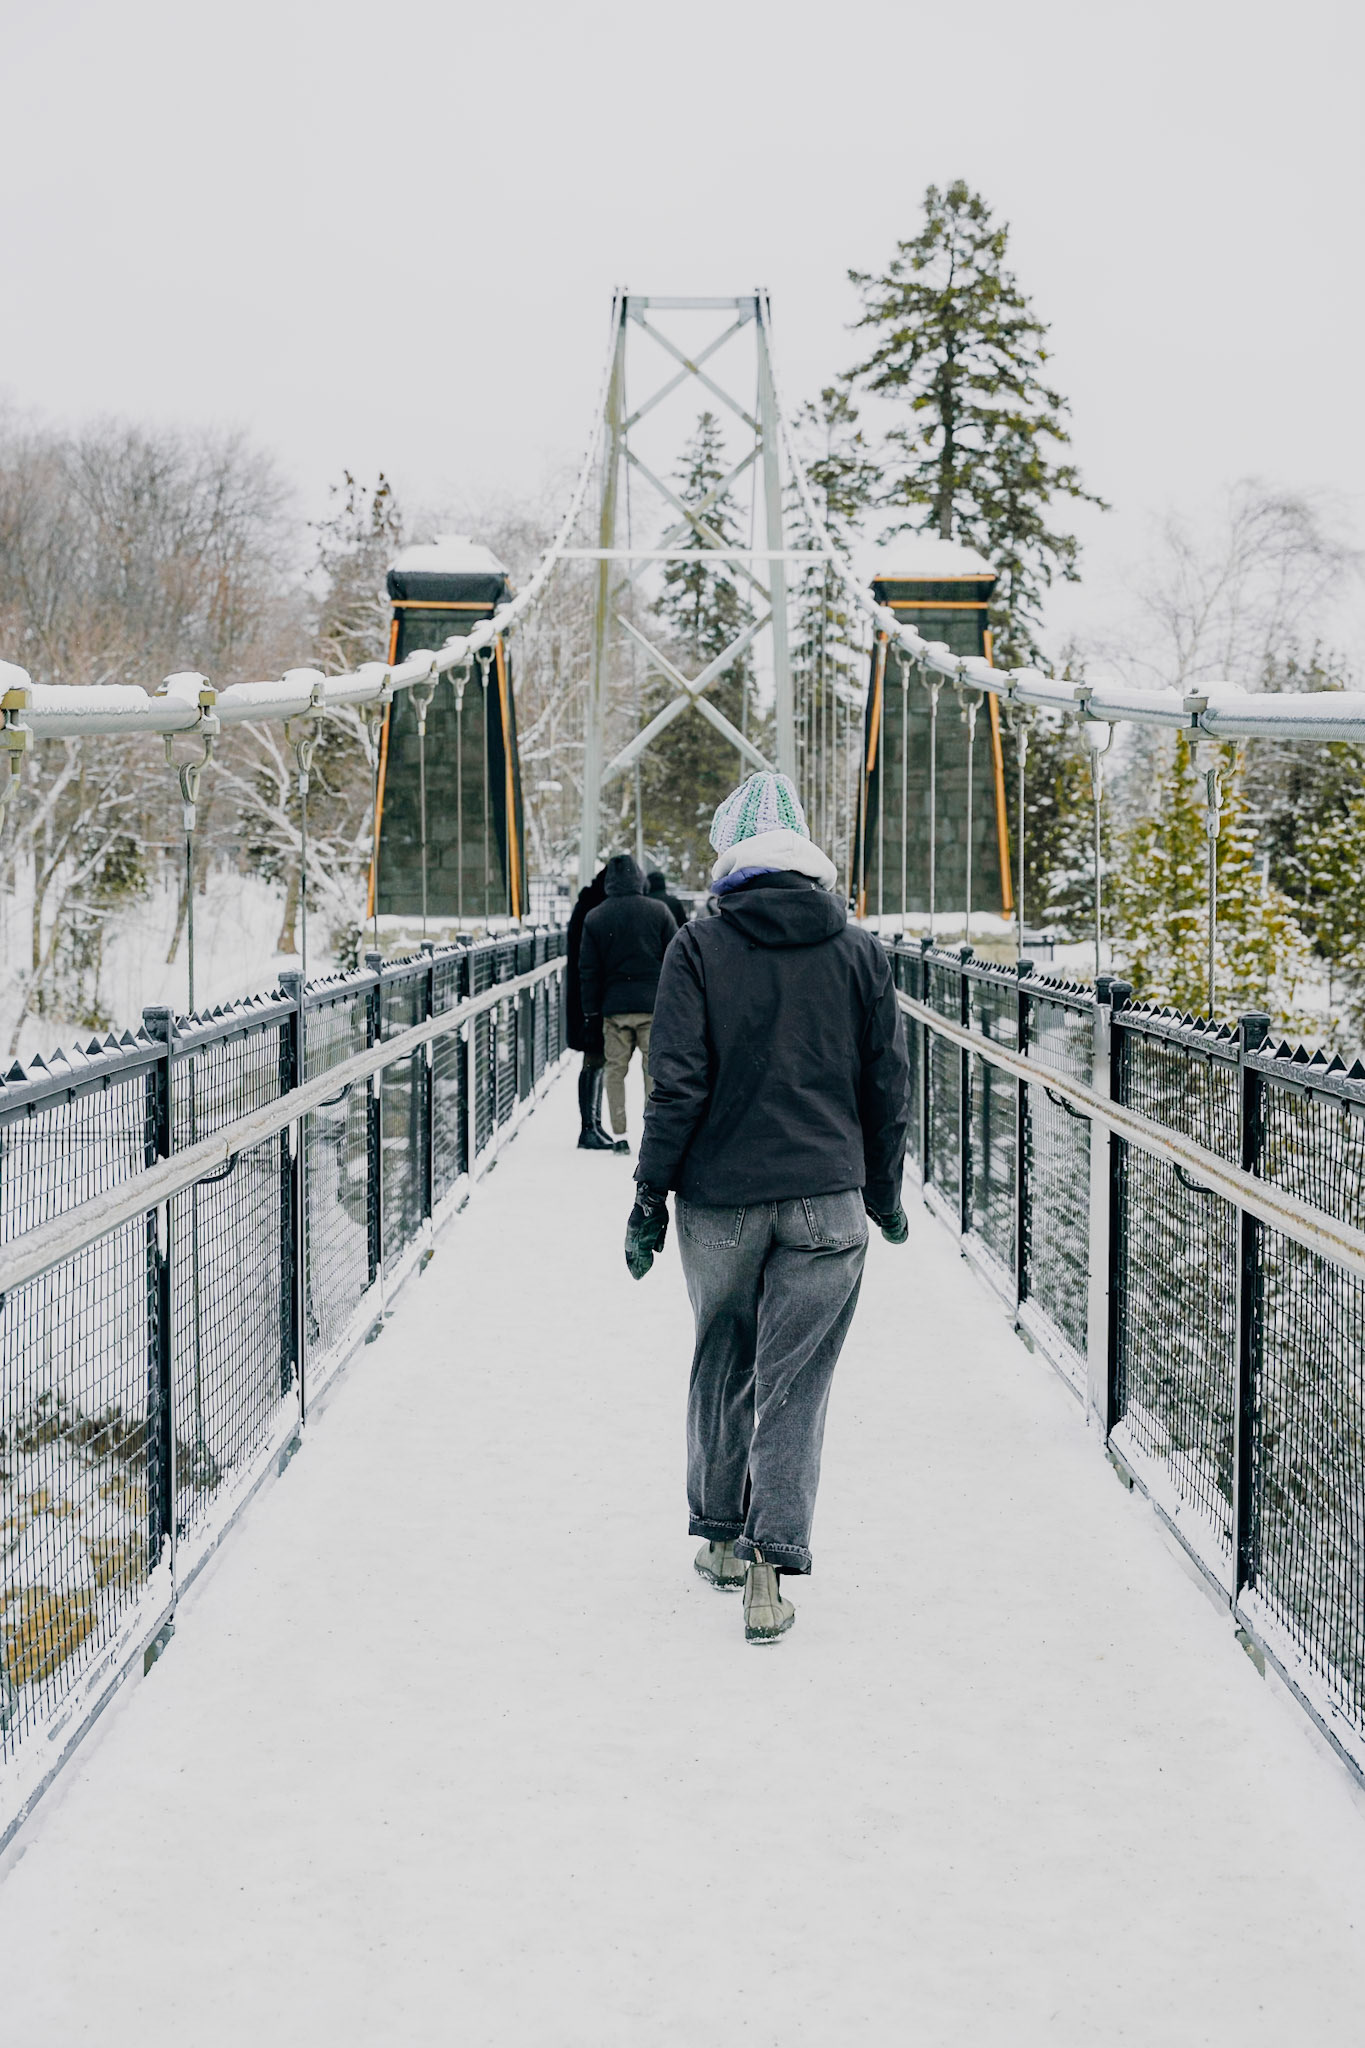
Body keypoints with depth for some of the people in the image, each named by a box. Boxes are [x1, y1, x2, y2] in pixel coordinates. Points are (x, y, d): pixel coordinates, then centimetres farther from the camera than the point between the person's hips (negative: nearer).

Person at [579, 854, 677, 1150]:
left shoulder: (594, 917, 2)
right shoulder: (659, 911, -1)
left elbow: (588, 970, 4)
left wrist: (591, 1009, 10)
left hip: (613, 1005, 1)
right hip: (653, 1003, -1)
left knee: (615, 1068, 8)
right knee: (654, 1067, 4)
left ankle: (619, 1134, 6)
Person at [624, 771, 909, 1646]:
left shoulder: (699, 948, -6)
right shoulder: (859, 951, 1)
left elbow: (679, 1086, -9)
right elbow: (887, 1086, 6)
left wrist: (650, 1197, -2)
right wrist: (885, 1194, 18)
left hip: (720, 1200, 0)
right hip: (827, 1202, 1)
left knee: (722, 1367, 17)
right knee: (795, 1385, 2)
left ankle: (722, 1536, 30)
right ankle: (772, 1562, -6)